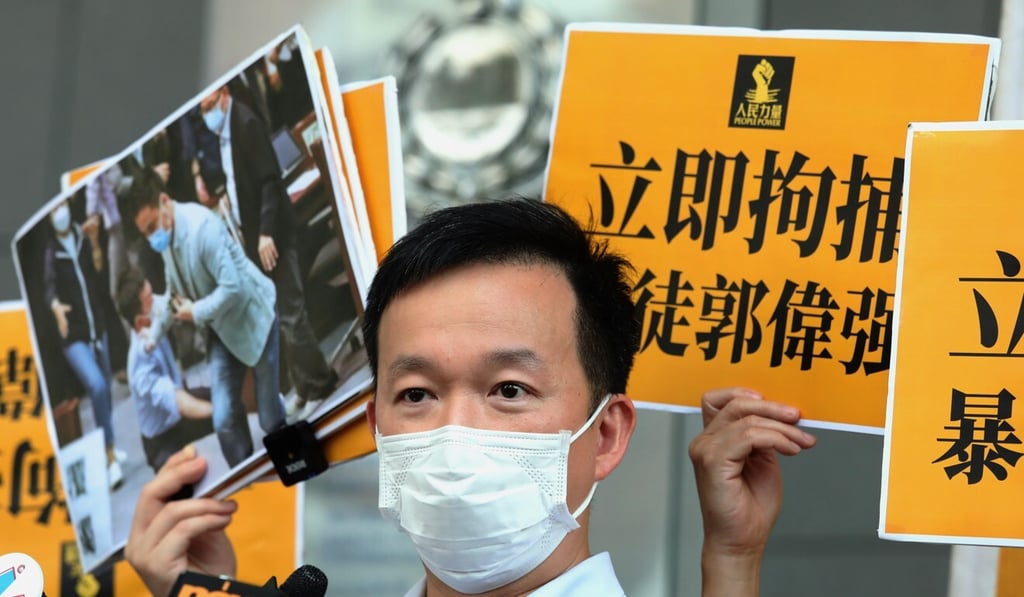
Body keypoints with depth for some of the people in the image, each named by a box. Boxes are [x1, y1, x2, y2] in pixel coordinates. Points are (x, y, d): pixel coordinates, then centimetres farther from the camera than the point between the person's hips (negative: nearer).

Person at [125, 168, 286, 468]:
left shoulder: (202, 227, -31)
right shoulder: (165, 237, -4)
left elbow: (232, 287, -31)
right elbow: (174, 292, 9)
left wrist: (196, 313, -20)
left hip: (252, 316, -7)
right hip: (222, 328, 7)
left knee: (270, 419, 2)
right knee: (224, 421, -4)